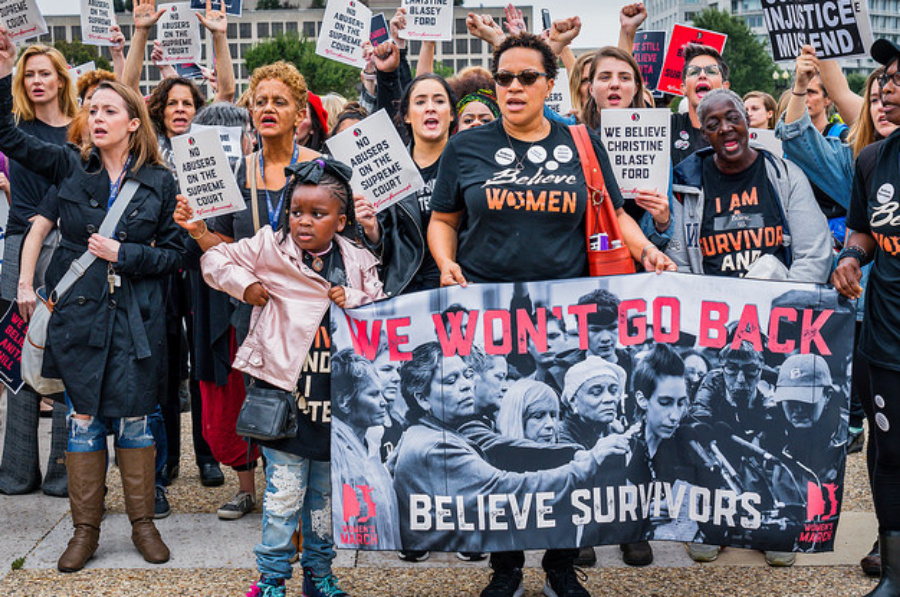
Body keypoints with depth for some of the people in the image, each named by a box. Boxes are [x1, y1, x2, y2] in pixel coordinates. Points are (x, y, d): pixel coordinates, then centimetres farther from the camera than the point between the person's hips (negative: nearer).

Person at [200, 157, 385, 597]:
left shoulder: (358, 263, 3)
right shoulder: (270, 248, -2)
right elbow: (216, 259, 7)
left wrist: (352, 301, -9)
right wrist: (244, 283, -7)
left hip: (336, 397, 3)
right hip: (285, 393, -3)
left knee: (326, 494, 15)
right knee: (284, 492, 0)